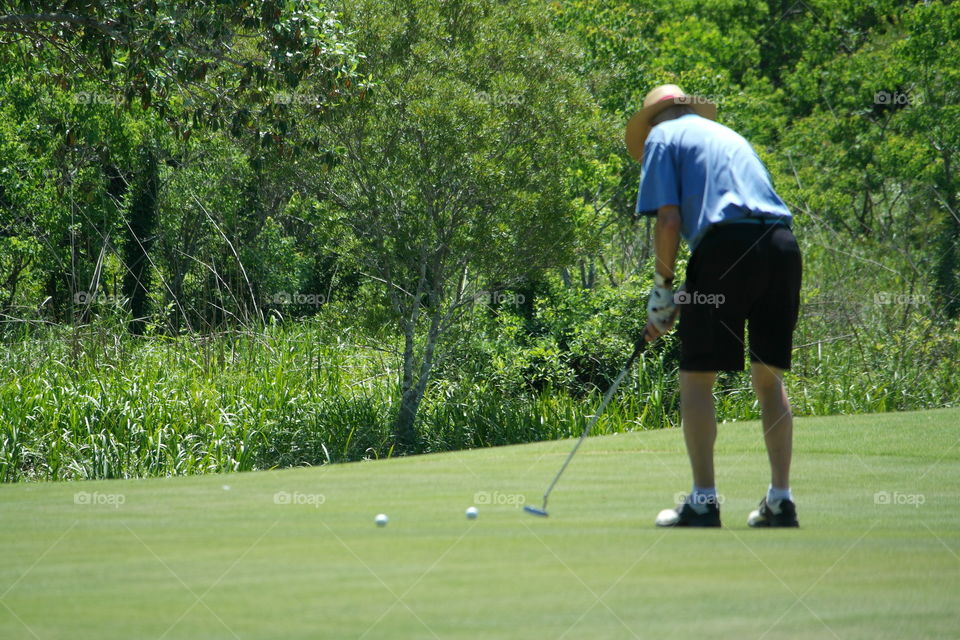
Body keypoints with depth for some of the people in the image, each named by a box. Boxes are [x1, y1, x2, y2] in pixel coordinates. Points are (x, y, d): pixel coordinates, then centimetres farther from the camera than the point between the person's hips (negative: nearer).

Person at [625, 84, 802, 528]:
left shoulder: (662, 136, 13)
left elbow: (669, 220, -1)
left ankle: (704, 501, -1)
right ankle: (780, 500, 13)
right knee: (769, 375, 15)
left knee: (697, 376, 2)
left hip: (727, 244, -6)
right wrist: (685, 298, 29)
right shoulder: (728, 136, 32)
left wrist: (663, 287, 9)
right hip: (781, 244, 6)